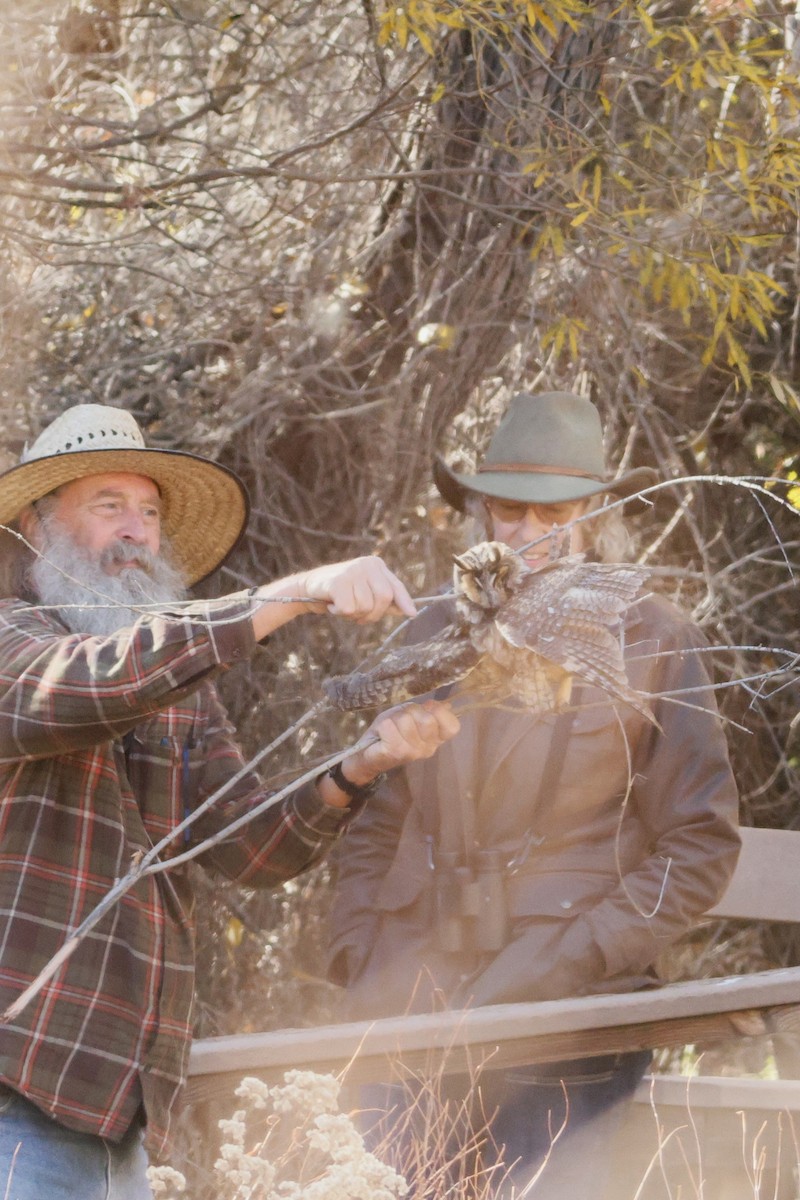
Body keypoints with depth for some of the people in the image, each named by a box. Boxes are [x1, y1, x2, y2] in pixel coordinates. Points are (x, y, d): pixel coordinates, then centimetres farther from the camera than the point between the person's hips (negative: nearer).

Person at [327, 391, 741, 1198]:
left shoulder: (652, 643, 1)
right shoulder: (437, 636, 10)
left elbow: (699, 849, -1)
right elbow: (373, 825, 17)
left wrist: (562, 970, -10)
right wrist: (362, 973, 3)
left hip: (566, 1020, -3)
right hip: (413, 1019, 3)